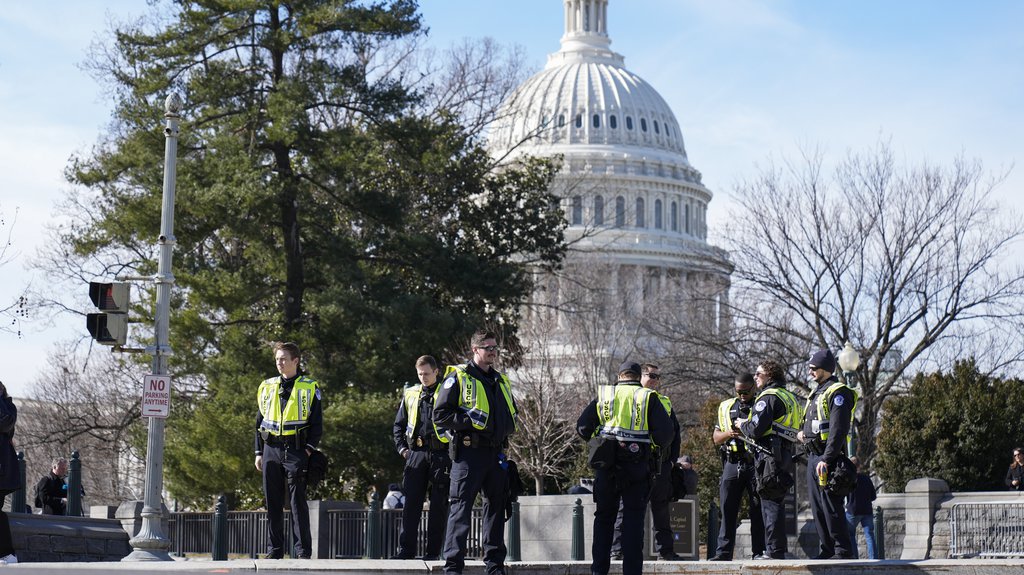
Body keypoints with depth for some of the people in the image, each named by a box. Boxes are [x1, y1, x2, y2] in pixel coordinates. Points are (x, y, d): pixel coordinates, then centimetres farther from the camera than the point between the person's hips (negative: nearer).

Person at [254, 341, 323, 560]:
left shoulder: (310, 388, 2)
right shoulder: (267, 387, 13)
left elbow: (317, 424, 2)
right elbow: (260, 421, 17)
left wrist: (309, 450, -9)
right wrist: (259, 453, 11)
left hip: (296, 451, -4)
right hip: (271, 449, 4)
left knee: (298, 502, -6)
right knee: (273, 503, 6)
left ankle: (303, 550, -3)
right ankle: (274, 550, 11)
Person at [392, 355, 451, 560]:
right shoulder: (410, 395, 14)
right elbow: (399, 424, 22)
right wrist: (401, 447, 9)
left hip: (441, 456, -3)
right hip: (416, 454, 3)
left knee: (438, 506, 0)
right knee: (411, 504, -1)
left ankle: (432, 552, 4)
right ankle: (406, 550, 1)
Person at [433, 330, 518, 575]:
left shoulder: (501, 381, 20)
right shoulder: (457, 377, -1)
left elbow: (513, 413, 32)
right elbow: (440, 414, -7)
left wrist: (507, 428, 11)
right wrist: (469, 421, -16)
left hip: (496, 453, 7)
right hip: (468, 453, -7)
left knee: (496, 506, 10)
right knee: (460, 508, -9)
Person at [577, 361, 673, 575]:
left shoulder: (603, 395, 8)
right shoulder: (648, 397, 3)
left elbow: (582, 427, 5)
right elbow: (665, 432, -5)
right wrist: (656, 444, 15)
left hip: (606, 467, 2)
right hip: (637, 467, -2)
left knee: (604, 517, 12)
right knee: (633, 519, 3)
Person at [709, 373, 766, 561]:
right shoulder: (726, 407, 16)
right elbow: (716, 438, 16)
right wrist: (728, 434, -6)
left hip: (756, 463, -3)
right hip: (732, 464, 3)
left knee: (758, 508, -1)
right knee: (727, 508, 0)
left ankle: (759, 552, 3)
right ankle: (724, 551, 2)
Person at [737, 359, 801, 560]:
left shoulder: (768, 397, -10)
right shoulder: (789, 397, 19)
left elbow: (756, 430, -18)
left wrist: (742, 425, 3)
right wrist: (747, 425, 23)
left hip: (770, 458, -9)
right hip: (786, 456, 9)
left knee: (770, 503, -7)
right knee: (777, 503, 14)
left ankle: (774, 551, -7)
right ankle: (780, 549, 16)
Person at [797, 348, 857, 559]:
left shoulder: (838, 393, -11)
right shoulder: (816, 393, 20)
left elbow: (838, 430, -19)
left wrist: (826, 459, -24)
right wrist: (803, 433, 9)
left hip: (829, 457, -10)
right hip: (813, 455, 10)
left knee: (831, 506, -10)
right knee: (817, 507, 10)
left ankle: (844, 550, -6)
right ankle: (826, 550, 15)